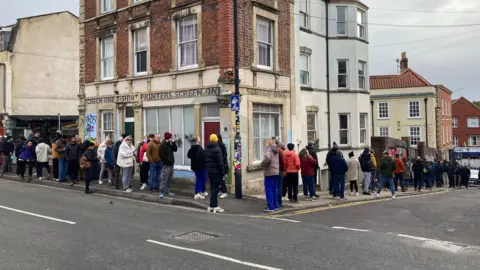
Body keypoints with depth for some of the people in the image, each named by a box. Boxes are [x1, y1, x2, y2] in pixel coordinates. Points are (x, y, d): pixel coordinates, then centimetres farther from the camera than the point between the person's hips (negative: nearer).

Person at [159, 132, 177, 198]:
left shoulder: (170, 144, 13)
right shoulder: (163, 145, -12)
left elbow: (175, 149, 10)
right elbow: (162, 155, -19)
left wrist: (173, 142, 0)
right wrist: (168, 161, -18)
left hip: (171, 164, 9)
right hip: (166, 164, -9)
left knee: (170, 178, 13)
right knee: (164, 179, -8)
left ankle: (167, 190, 22)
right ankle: (162, 192, -4)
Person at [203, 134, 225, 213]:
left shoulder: (206, 149, 10)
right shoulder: (217, 149, -15)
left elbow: (205, 160, 13)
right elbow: (220, 162, -16)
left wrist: (207, 169, 17)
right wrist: (222, 172, -11)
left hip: (209, 171, 8)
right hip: (216, 171, -7)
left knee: (212, 188, 15)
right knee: (215, 188, -3)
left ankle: (213, 205, 20)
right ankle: (214, 206, -2)